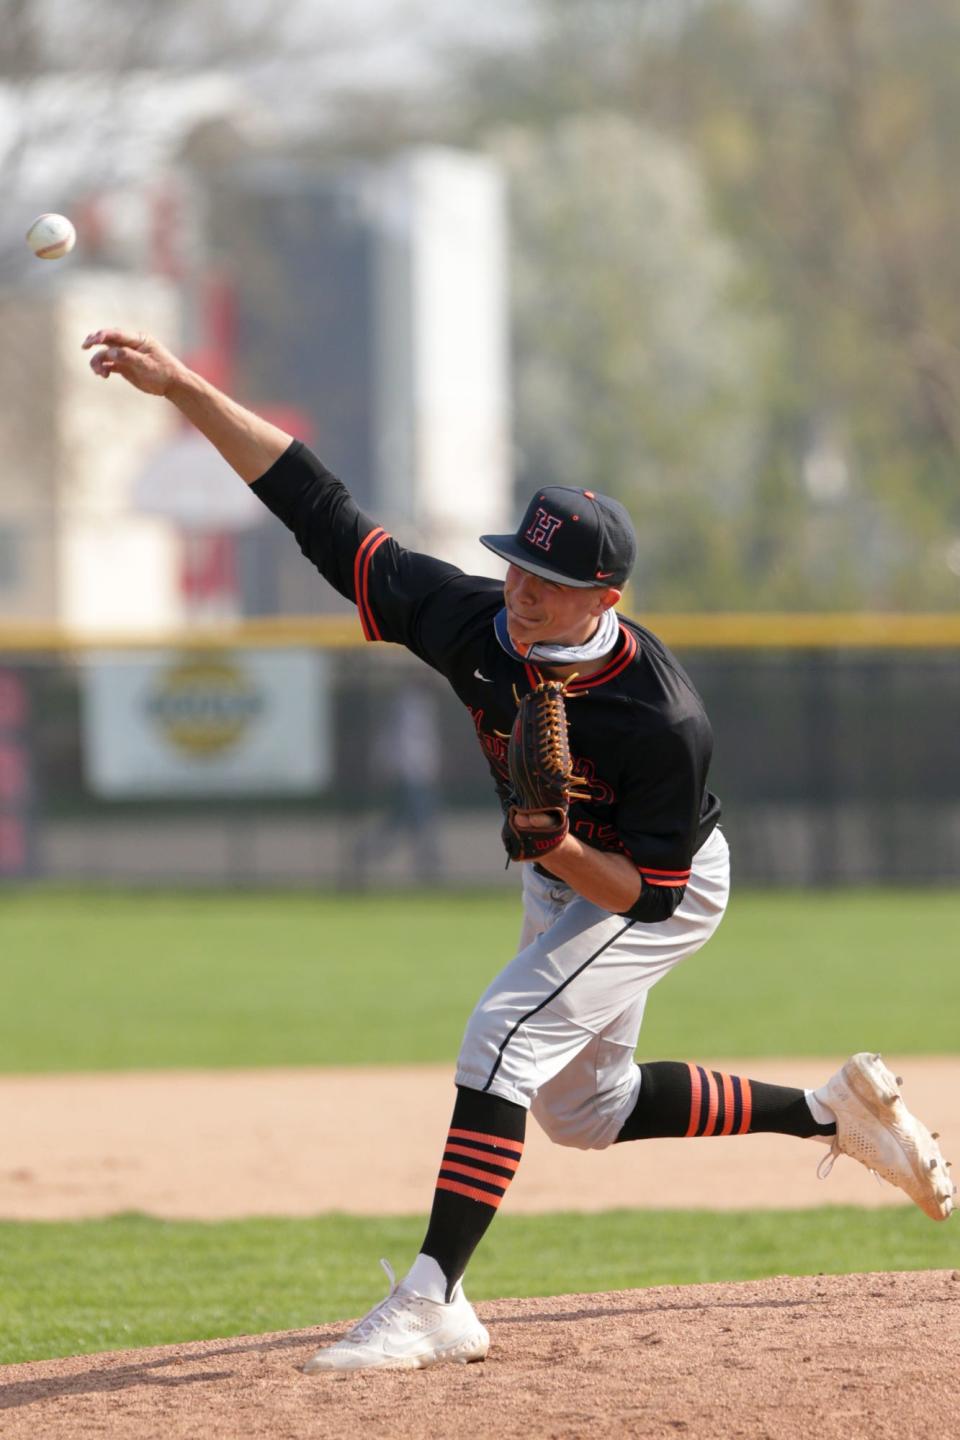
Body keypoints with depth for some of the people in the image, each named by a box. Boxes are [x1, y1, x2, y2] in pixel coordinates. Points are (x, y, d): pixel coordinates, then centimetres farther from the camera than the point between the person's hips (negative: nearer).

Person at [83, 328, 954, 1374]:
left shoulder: (663, 722, -38)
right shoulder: (475, 624, -26)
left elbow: (648, 893, -27)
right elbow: (319, 510, -26)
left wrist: (560, 847, -46)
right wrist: (182, 388, -33)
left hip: (664, 892, -7)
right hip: (563, 881, 7)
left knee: (505, 1038, -26)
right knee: (586, 1110, 19)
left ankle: (432, 1304, -28)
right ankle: (831, 1111, 34)